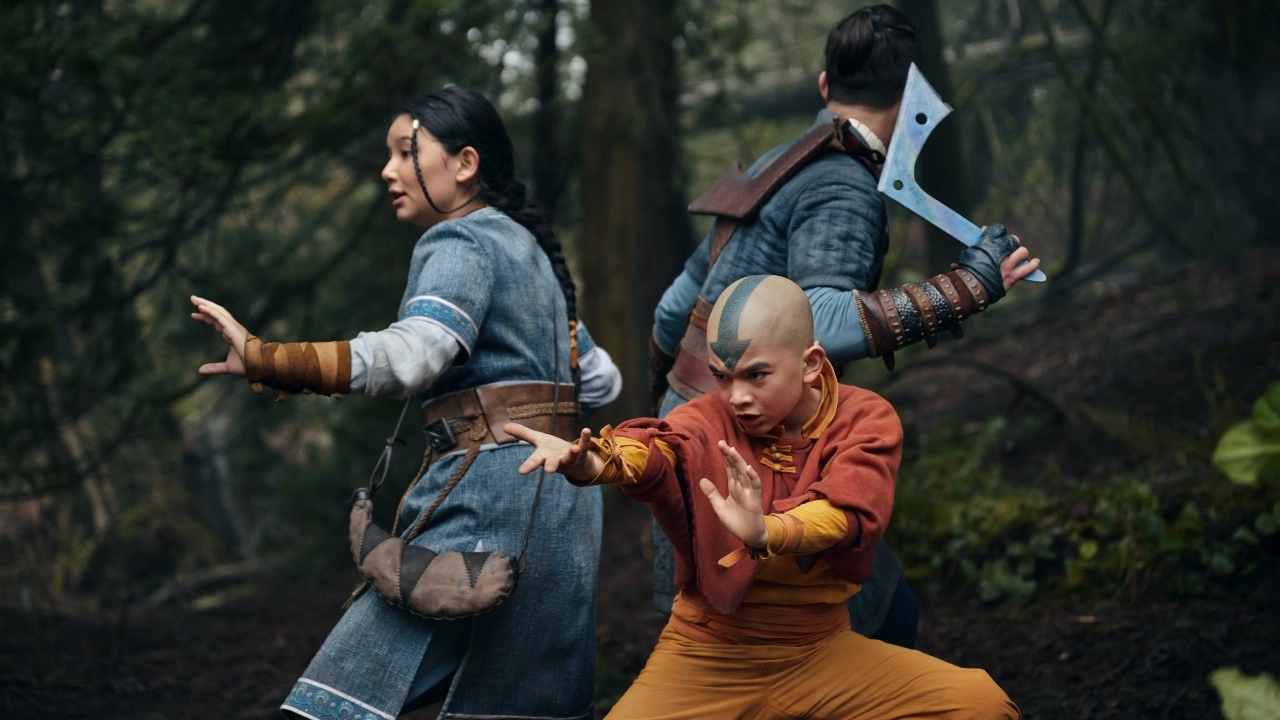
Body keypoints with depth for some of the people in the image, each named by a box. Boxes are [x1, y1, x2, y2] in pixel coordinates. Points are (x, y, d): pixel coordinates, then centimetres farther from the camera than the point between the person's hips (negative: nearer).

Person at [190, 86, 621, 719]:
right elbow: (600, 379, 27)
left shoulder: (463, 243, -5)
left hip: (492, 494, -10)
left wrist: (262, 358, -31)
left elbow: (409, 356, -25)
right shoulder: (527, 248, 23)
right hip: (560, 497, 10)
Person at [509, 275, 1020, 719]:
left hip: (822, 651, 1)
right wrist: (594, 462, -56)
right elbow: (655, 451, -32)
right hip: (706, 656, -1)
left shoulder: (865, 421, -7)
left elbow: (844, 512, -27)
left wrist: (766, 534, -49)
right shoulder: (706, 423, -8)